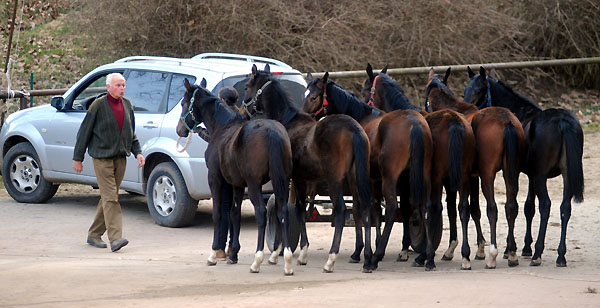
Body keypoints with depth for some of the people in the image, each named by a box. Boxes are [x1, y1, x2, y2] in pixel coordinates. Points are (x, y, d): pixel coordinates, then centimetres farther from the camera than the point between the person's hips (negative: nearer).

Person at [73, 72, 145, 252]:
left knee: (108, 198, 10)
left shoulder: (127, 105, 10)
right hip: (102, 158, -6)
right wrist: (78, 158, -3)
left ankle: (94, 235, 22)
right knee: (110, 198, -14)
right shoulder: (98, 106, -7)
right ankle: (115, 238, -21)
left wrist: (137, 152, 6)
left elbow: (131, 134, 20)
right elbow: (84, 133, -3)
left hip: (120, 157, 6)